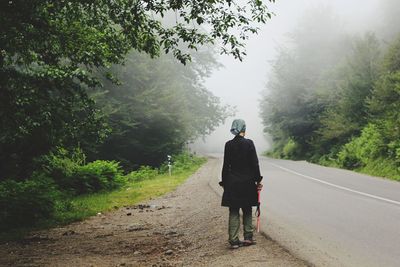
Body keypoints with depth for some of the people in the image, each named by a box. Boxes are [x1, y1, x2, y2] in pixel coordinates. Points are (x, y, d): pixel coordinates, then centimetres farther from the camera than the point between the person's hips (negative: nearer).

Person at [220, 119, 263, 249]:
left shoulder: (229, 144, -2)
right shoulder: (249, 143, -7)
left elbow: (226, 165, 0)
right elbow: (254, 163, -6)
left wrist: (224, 182, 9)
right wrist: (258, 180, 2)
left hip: (232, 183, 1)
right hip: (247, 182, -1)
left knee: (233, 212, 5)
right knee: (247, 211, 14)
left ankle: (234, 240, 2)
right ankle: (248, 237, 15)